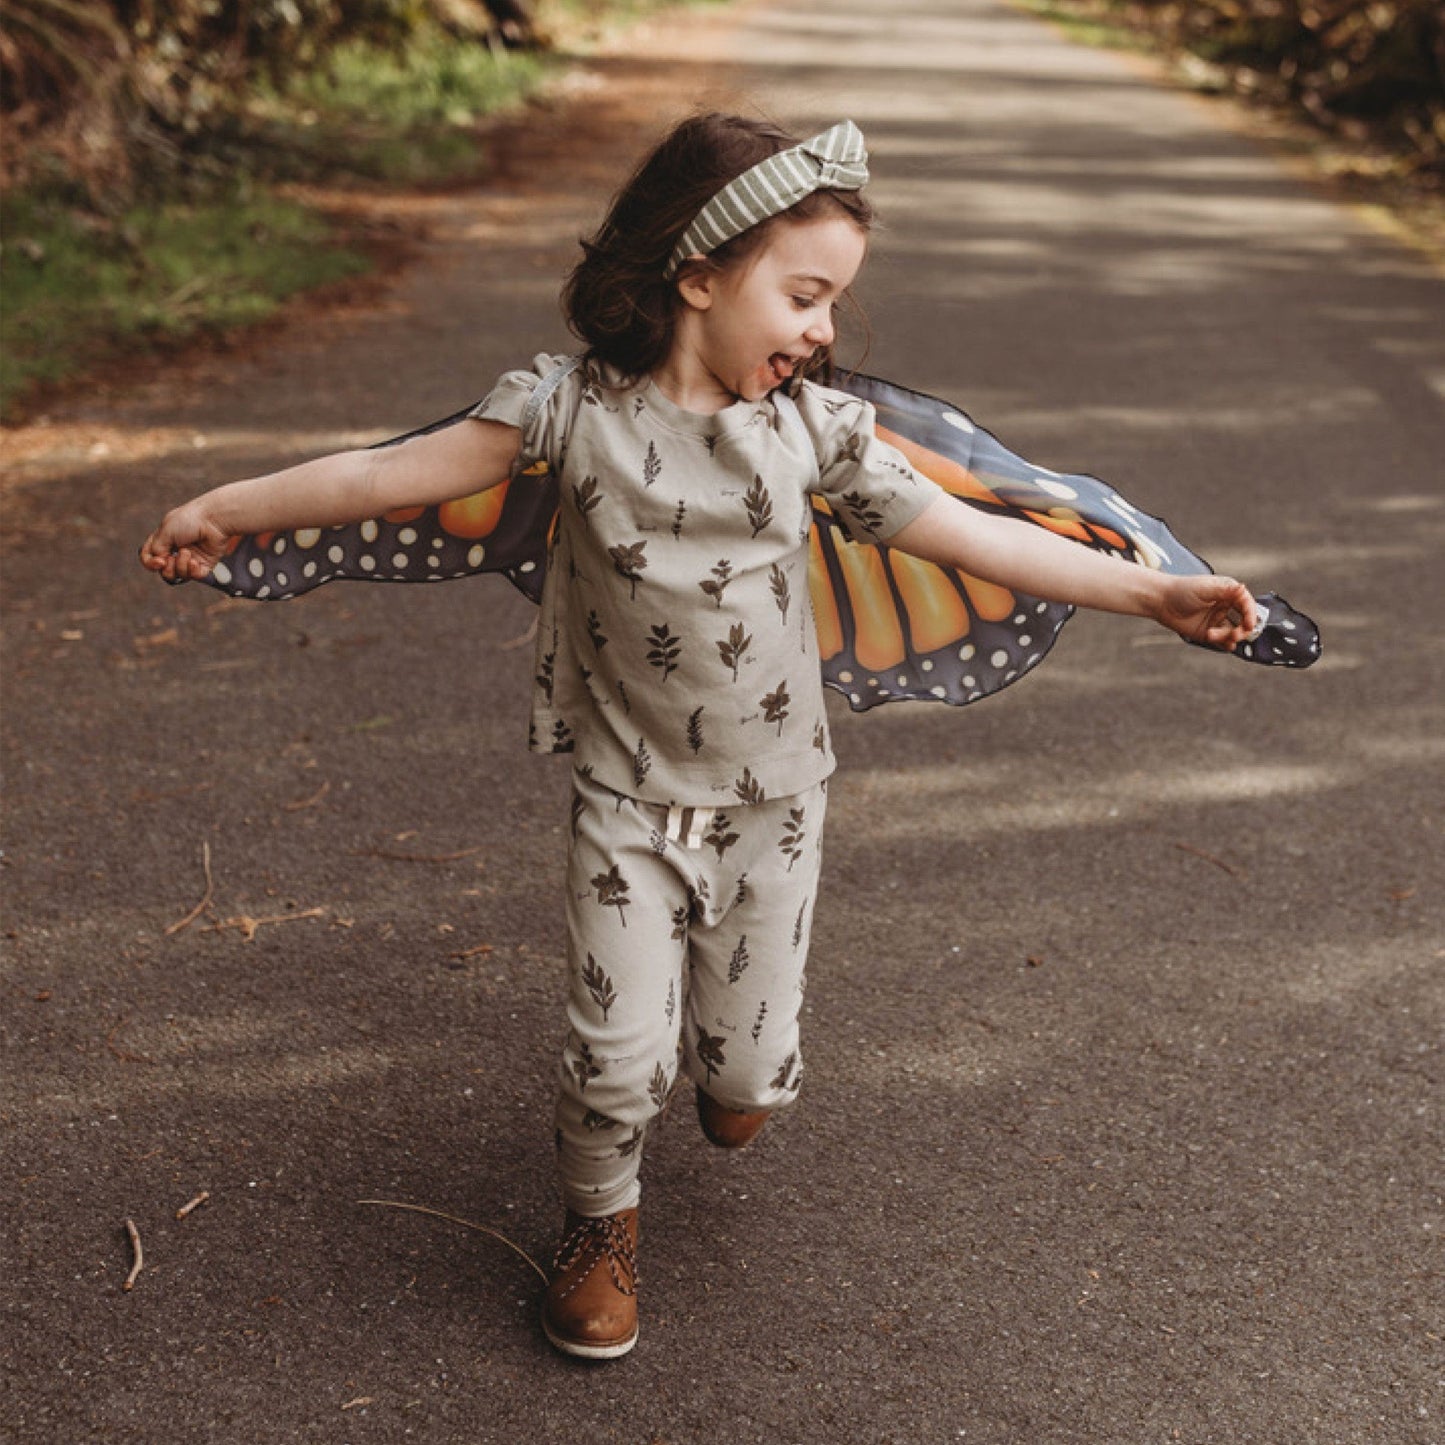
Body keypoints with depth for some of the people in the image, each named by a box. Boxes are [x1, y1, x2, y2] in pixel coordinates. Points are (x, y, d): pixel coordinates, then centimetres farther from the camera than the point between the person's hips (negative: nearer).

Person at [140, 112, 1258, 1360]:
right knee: (620, 1056, -3)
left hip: (772, 801, 2)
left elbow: (975, 539, -8)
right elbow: (400, 473, -9)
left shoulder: (816, 427, -7)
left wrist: (1154, 593, -12)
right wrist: (228, 509, -8)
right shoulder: (575, 407, -12)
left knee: (749, 1069, 9)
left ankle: (733, 1076, 49)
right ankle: (601, 1223, 28)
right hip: (628, 799, -2)